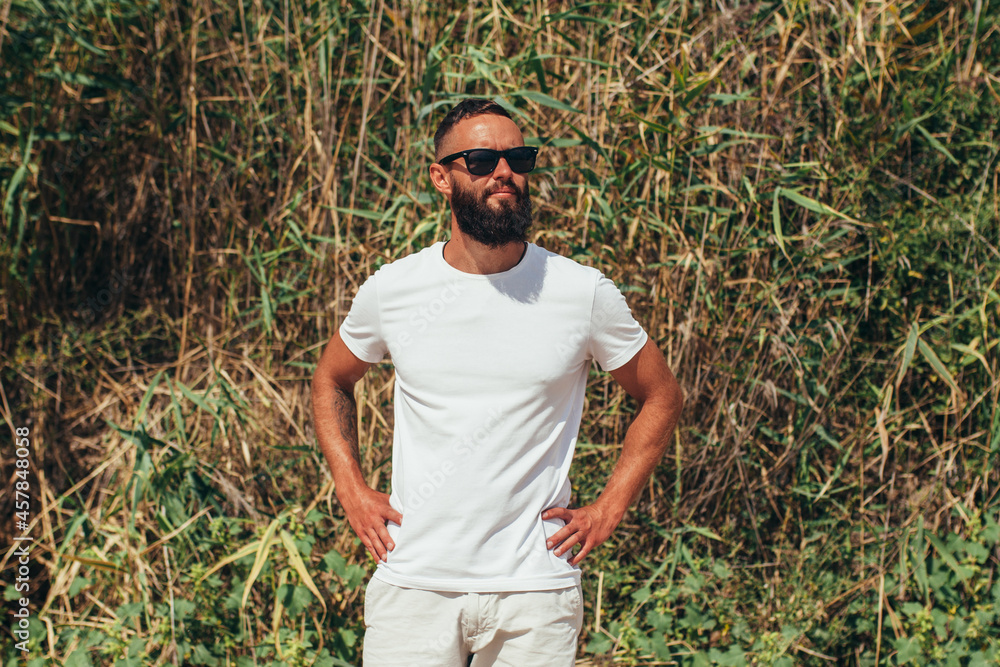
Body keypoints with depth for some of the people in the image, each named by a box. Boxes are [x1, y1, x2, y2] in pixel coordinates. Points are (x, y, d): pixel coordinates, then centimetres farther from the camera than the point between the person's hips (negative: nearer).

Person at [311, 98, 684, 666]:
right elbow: (332, 382, 19)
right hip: (413, 583, 1)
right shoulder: (392, 289, 1)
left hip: (536, 595, 0)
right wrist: (353, 492, 7)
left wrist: (608, 510, 3)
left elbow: (662, 397, 11)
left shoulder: (584, 293, -2)